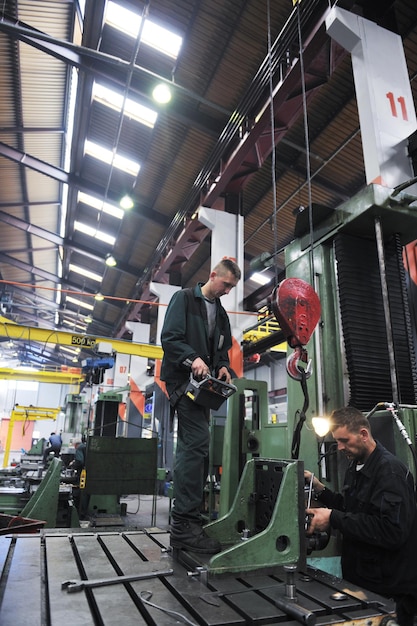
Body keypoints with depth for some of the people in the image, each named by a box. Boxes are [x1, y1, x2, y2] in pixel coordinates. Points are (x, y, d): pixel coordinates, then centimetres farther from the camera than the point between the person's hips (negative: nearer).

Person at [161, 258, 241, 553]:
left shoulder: (221, 313, 20)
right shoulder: (184, 298, -1)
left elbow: (223, 349, 22)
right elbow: (169, 337, -11)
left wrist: (223, 367, 1)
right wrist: (193, 359, -25)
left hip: (203, 384, 8)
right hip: (183, 379, -8)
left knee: (191, 447, 8)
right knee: (198, 442, -18)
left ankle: (183, 520, 16)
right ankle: (186, 523, -13)